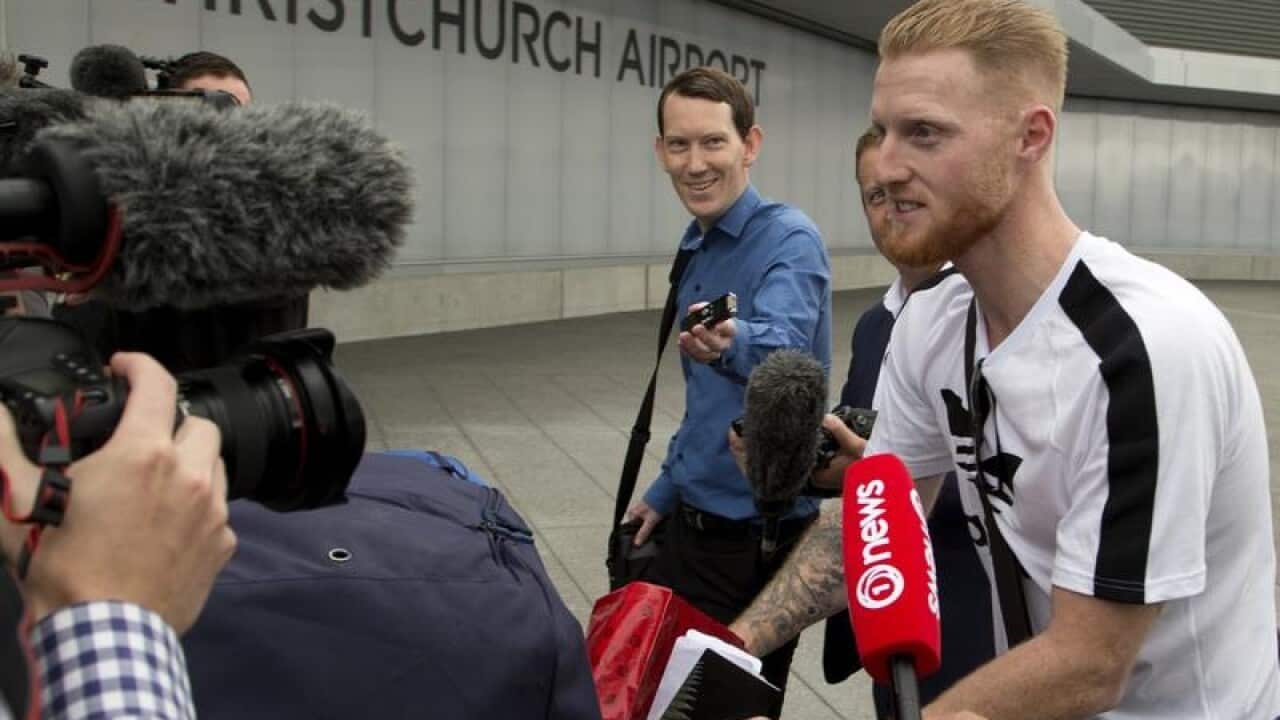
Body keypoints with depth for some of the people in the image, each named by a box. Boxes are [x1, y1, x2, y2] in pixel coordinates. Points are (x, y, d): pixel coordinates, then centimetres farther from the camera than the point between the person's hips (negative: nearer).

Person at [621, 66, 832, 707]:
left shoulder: (788, 240, -18)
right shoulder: (698, 250, 8)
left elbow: (782, 347, -39)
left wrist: (730, 342, -60)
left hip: (758, 539, -8)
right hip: (694, 525, 8)